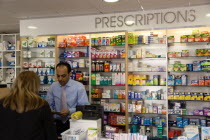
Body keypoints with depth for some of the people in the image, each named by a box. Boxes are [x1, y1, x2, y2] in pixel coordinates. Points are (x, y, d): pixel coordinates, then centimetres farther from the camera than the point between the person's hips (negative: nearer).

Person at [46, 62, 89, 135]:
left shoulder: (79, 86, -3)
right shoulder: (53, 87, 5)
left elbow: (84, 107, -6)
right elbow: (49, 105, 11)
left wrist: (69, 111, -19)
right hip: (57, 123, 2)